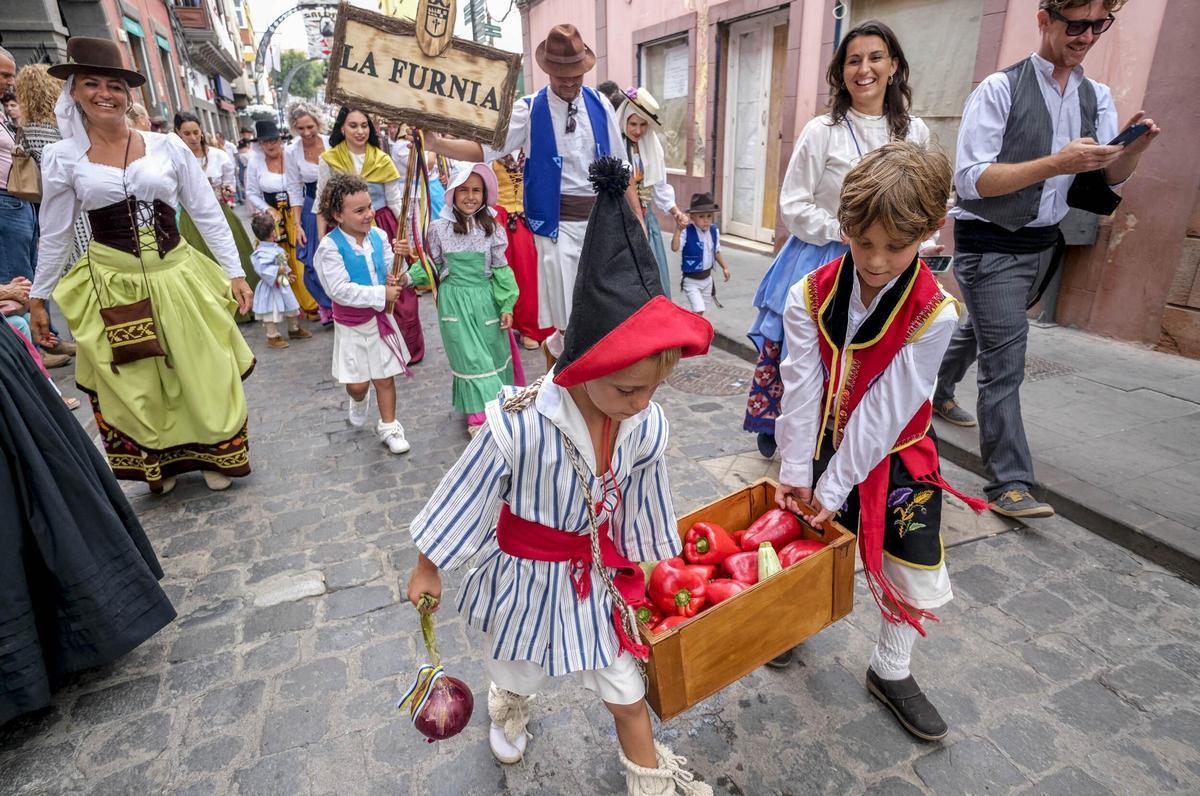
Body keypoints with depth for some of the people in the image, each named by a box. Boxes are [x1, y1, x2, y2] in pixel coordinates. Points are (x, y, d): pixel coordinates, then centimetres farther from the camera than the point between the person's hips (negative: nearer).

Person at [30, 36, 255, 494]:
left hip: (178, 277, 0)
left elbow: (209, 215, 2)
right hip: (113, 286, 1)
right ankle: (157, 465, 32)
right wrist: (37, 298, 11)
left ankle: (214, 457, 28)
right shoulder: (61, 158, 1)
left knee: (205, 375, 7)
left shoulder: (167, 147, -1)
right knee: (134, 388, 11)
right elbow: (54, 235, 8)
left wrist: (235, 273, -3)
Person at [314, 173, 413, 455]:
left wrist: (397, 279, -22)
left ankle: (388, 427, 26)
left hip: (381, 317, 3)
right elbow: (340, 290, -24)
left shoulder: (378, 235, -5)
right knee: (357, 383, 7)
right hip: (351, 324, -3)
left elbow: (391, 274, 2)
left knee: (385, 377, 10)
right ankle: (359, 401, 44)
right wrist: (381, 295, -26)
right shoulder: (330, 246, -19)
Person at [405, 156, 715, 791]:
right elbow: (465, 500, -19)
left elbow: (645, 505, -2)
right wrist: (426, 569, -5)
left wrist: (655, 568, 13)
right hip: (527, 575, -1)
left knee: (627, 693, 18)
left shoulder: (647, 427, -21)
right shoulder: (517, 425, -35)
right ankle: (507, 709, 70)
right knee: (518, 673, 30)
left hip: (598, 573, 2)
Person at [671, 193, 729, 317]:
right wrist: (678, 230, -44)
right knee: (698, 311, -13)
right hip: (691, 280, -6)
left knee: (699, 311, 19)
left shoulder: (714, 231, -3)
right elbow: (674, 248, -35)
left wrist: (724, 267, 8)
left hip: (707, 278, 6)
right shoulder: (687, 232, -20)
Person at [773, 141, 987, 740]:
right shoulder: (811, 296, -15)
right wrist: (795, 473, -13)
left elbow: (884, 413, -21)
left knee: (916, 579, 7)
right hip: (822, 445, 1)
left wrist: (833, 486, -19)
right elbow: (801, 392, -15)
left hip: (895, 460, -1)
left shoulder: (933, 314, -20)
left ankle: (890, 673, 35)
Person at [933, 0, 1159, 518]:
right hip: (990, 244, -7)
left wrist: (1134, 150, -17)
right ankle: (1009, 483, -4)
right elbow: (970, 180, -21)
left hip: (1044, 243, 7)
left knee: (984, 329, 24)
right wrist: (1058, 163, -29)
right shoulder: (1000, 90, -13)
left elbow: (1107, 178, 4)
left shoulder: (1097, 98, 7)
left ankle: (938, 393, 49)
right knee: (1005, 361, -10)